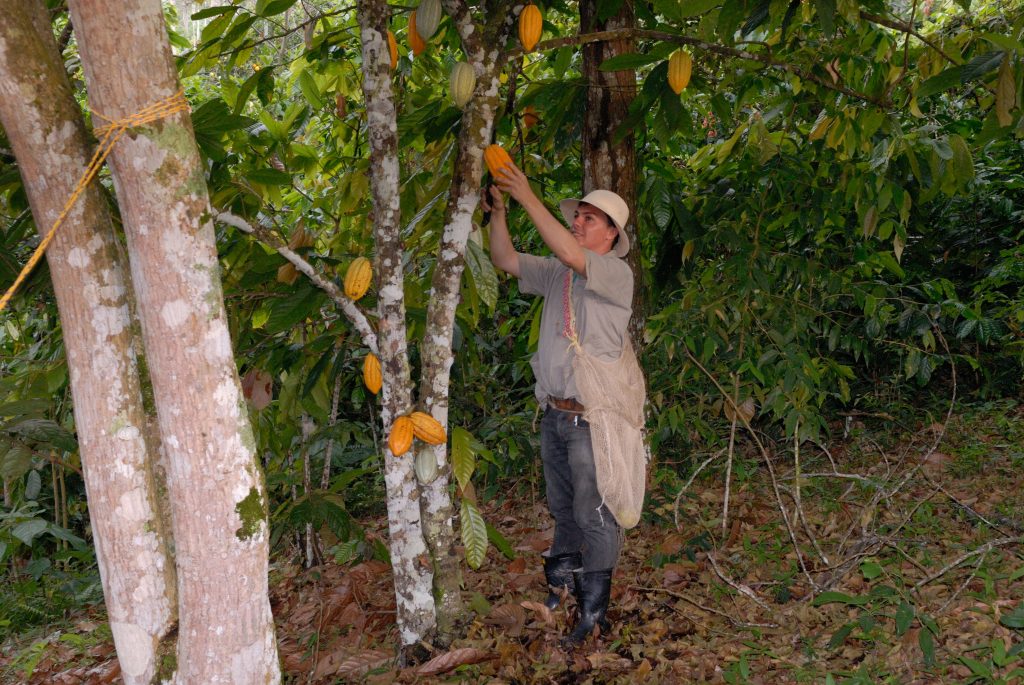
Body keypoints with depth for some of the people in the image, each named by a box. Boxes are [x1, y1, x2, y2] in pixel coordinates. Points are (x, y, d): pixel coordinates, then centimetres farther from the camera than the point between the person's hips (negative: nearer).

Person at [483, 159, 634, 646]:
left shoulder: (616, 273, -10)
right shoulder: (557, 273, 12)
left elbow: (569, 253, -26)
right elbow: (506, 260, 13)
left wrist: (528, 198, -24)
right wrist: (498, 212, -2)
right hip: (554, 413, 7)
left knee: (595, 515, -1)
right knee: (562, 508, 20)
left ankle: (593, 611, 7)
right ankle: (562, 582, 35)